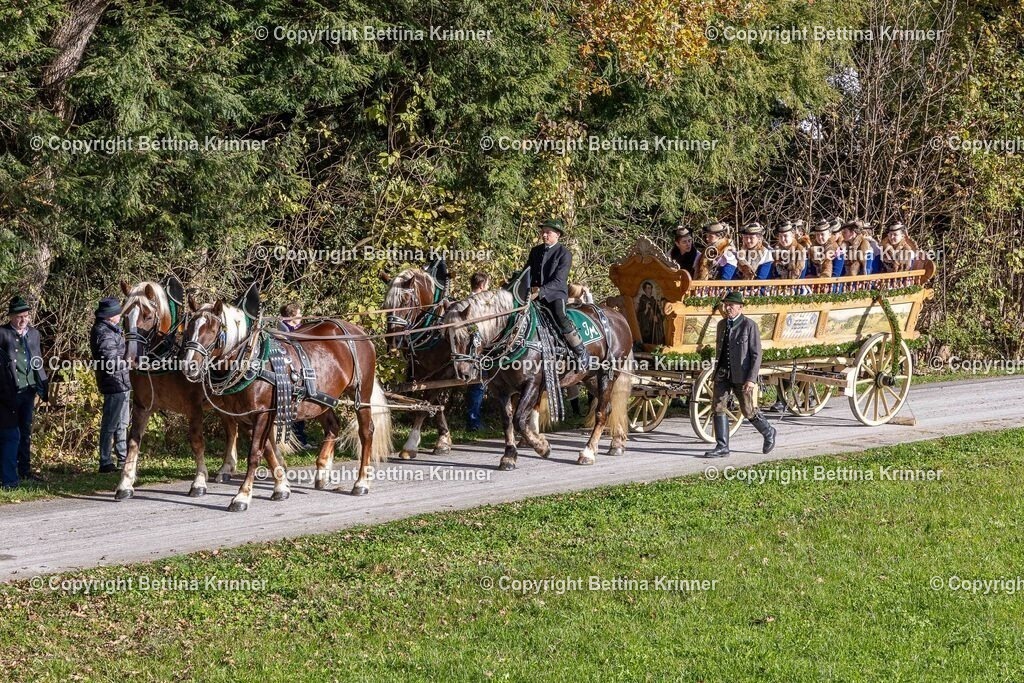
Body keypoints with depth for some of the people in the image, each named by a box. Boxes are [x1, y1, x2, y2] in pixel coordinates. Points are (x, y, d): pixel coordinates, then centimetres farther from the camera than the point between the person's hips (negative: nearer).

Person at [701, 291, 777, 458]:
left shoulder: (750, 326, -9)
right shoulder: (722, 324, 10)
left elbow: (756, 354, -12)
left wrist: (751, 379, -19)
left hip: (742, 376, -5)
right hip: (723, 375, 5)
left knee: (749, 411, 3)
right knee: (718, 407, -5)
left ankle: (768, 433, 29)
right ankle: (722, 447, -2)